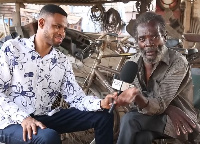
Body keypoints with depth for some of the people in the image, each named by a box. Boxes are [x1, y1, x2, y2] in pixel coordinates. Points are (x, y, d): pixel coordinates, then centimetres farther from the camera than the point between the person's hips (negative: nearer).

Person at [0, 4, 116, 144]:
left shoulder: (62, 60, 5)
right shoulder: (12, 48, -6)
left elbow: (76, 97, 0)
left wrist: (101, 103, -19)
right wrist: (23, 117, -24)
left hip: (46, 117, 5)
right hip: (12, 122, -5)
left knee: (104, 117, -1)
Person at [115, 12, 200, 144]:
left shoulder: (178, 64, -19)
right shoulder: (133, 63, -4)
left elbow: (159, 105, -25)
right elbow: (134, 103, -6)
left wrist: (138, 97, -48)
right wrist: (168, 108, -23)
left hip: (176, 122, -3)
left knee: (129, 121, -28)